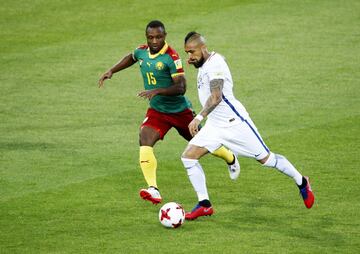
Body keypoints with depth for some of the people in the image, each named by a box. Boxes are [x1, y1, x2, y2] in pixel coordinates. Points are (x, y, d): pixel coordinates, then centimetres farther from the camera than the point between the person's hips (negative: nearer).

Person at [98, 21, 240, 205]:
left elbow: (181, 87, -26)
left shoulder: (171, 57, -23)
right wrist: (111, 71, 13)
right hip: (156, 111, 4)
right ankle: (153, 190, -32)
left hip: (180, 111, -4)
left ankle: (231, 160, 47)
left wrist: (157, 91, -38)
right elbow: (131, 58, 23)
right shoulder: (141, 52, -3)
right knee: (144, 142, -23)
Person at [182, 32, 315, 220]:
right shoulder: (205, 65, 10)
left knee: (265, 158, 2)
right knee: (188, 156, -7)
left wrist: (199, 117, -37)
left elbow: (216, 97, -30)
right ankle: (204, 205, -2)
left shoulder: (215, 63, -19)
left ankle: (301, 182, 25)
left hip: (234, 122, -9)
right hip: (214, 125, 9)